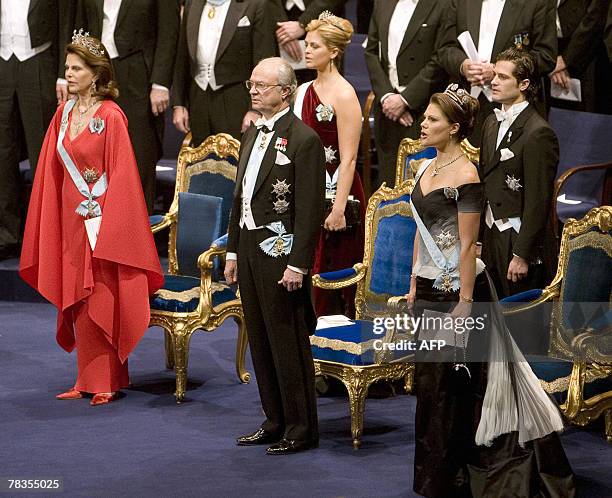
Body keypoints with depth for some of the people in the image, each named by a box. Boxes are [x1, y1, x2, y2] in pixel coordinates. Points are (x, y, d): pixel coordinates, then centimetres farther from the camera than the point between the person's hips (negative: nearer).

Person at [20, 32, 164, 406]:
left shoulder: (111, 117, -11)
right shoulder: (64, 115, 9)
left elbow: (120, 174, -13)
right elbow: (54, 173, 12)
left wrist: (105, 224, -16)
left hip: (101, 219, -6)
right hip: (72, 220, 7)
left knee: (101, 301, -2)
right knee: (77, 301, 8)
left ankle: (107, 382, 7)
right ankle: (88, 380, 16)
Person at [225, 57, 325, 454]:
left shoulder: (303, 139, -13)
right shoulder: (252, 135, 14)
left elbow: (310, 209, -16)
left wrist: (297, 264, -19)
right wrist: (234, 250, 15)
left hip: (281, 252, -8)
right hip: (250, 249, 9)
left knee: (289, 343, -2)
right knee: (260, 340, 13)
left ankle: (302, 428, 7)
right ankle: (276, 421, 22)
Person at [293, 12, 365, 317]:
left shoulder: (344, 95, -12)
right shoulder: (304, 91, 11)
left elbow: (348, 158, -15)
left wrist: (339, 208, -20)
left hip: (334, 192, -7)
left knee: (332, 278, -1)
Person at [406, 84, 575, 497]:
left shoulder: (466, 177, -16)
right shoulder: (426, 168, 9)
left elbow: (467, 245, -17)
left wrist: (464, 303, -18)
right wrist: (414, 284, 15)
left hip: (455, 289, -8)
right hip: (429, 288, 8)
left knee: (445, 383, 0)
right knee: (431, 381, 13)